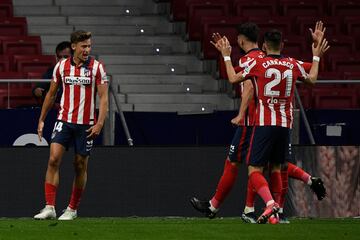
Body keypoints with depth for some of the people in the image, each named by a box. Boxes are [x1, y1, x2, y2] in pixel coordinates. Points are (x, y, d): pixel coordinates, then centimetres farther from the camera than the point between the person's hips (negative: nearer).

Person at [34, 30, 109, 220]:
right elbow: (51, 94, 13)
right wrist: (41, 119, 12)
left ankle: (72, 209, 18)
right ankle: (49, 207, -15)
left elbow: (103, 97, -5)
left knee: (80, 166, 5)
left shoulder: (97, 67, -3)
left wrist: (100, 123, -16)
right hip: (64, 121, 1)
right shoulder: (61, 66, 3)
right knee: (54, 159, -14)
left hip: (86, 124, -1)